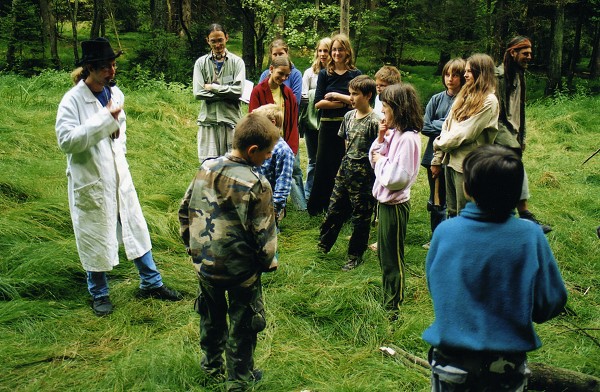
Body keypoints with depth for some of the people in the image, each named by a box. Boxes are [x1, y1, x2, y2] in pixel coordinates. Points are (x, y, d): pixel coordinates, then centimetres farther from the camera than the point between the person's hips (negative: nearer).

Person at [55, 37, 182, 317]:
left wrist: (119, 150, 9)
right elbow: (66, 140, -28)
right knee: (95, 238, 8)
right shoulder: (73, 100, -17)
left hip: (119, 176, 6)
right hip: (91, 180, -6)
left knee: (136, 229, 14)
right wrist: (104, 116, -29)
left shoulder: (115, 93, 4)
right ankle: (99, 295, 28)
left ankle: (151, 283, 30)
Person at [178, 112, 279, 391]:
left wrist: (193, 245, 18)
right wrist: (268, 262, 0)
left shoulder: (206, 168, -5)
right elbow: (263, 233, -19)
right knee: (242, 325, 14)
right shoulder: (256, 184, -23)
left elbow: (185, 210, 5)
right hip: (240, 269, -6)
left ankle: (211, 366, 45)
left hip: (204, 264, 6)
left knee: (212, 316, 26)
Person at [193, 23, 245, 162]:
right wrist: (226, 92, -7)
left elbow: (237, 90, -8)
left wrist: (212, 87, -5)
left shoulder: (237, 62, 4)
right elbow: (198, 92, -4)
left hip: (231, 119, -1)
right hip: (208, 120, 1)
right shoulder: (201, 63, 7)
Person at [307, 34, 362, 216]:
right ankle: (317, 206, 20)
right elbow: (318, 103, -3)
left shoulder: (355, 74, 3)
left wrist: (336, 96, -10)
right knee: (324, 166, 7)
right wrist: (345, 102, -8)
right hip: (328, 126, 1)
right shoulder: (324, 74, 6)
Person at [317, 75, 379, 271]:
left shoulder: (374, 122, -16)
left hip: (363, 173, -6)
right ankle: (323, 245, 31)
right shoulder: (349, 116, 5)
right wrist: (349, 159, 16)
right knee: (334, 209, 14)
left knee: (360, 216, 6)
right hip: (345, 167, 7)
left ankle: (355, 255, 20)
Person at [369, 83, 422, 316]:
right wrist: (381, 138, -4)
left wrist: (381, 161, -14)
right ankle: (388, 299, 38)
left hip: (395, 205, -9)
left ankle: (393, 308, 20)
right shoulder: (393, 133, 5)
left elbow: (398, 177, -27)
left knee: (392, 258, 5)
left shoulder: (408, 138, -22)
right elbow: (374, 158, 10)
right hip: (385, 200, 9)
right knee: (384, 255, 22)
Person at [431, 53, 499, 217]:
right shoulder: (464, 96, 11)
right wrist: (437, 160, 7)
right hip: (451, 161, 8)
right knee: (452, 213, 16)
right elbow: (447, 126, 10)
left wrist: (440, 144, -3)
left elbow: (466, 132, -16)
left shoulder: (489, 101, -12)